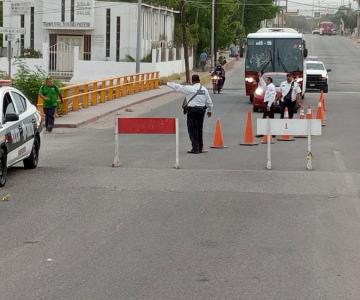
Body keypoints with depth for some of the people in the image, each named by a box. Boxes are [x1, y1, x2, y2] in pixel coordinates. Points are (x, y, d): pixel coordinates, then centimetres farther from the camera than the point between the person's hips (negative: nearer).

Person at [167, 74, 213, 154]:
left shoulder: (189, 88, -10)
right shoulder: (204, 89, 5)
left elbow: (177, 87, -4)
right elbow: (209, 102, 10)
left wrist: (168, 83, 8)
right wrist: (209, 110, 26)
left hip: (192, 110, -5)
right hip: (202, 110, 5)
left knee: (192, 129, 0)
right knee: (199, 129, 16)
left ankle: (195, 148, -4)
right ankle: (200, 147, 23)